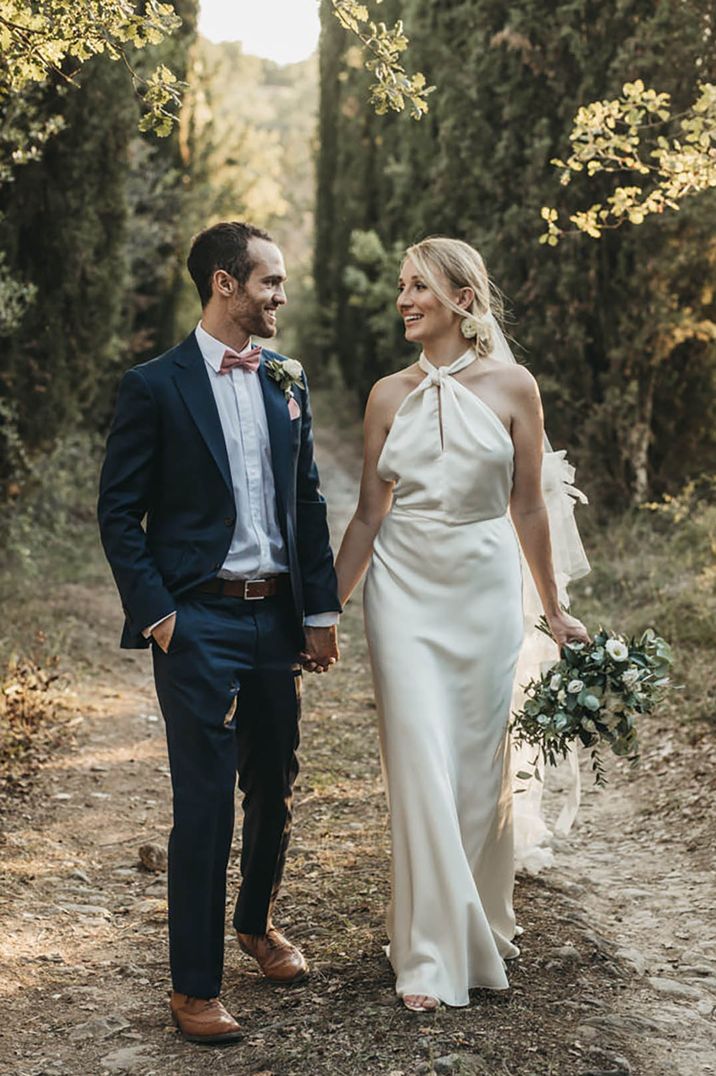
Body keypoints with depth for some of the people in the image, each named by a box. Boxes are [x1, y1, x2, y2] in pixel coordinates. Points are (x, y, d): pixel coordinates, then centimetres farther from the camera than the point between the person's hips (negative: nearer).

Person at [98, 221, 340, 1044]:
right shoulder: (155, 386, -6)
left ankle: (257, 922, 40)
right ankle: (194, 984, 10)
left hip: (276, 616, 6)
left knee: (275, 787, 16)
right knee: (205, 803, -3)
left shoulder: (286, 383, 10)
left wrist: (319, 610, 9)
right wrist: (155, 613, -12)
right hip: (199, 621, -5)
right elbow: (118, 510, -5)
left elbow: (308, 502, 13)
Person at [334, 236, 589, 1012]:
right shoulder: (388, 396, 3)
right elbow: (367, 517, 6)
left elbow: (527, 508, 4)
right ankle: (432, 955, 5)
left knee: (479, 764, 8)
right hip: (405, 589, 1)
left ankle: (482, 921, 31)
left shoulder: (511, 388, -2)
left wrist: (553, 607, 8)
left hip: (485, 588, 0)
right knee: (421, 764, -4)